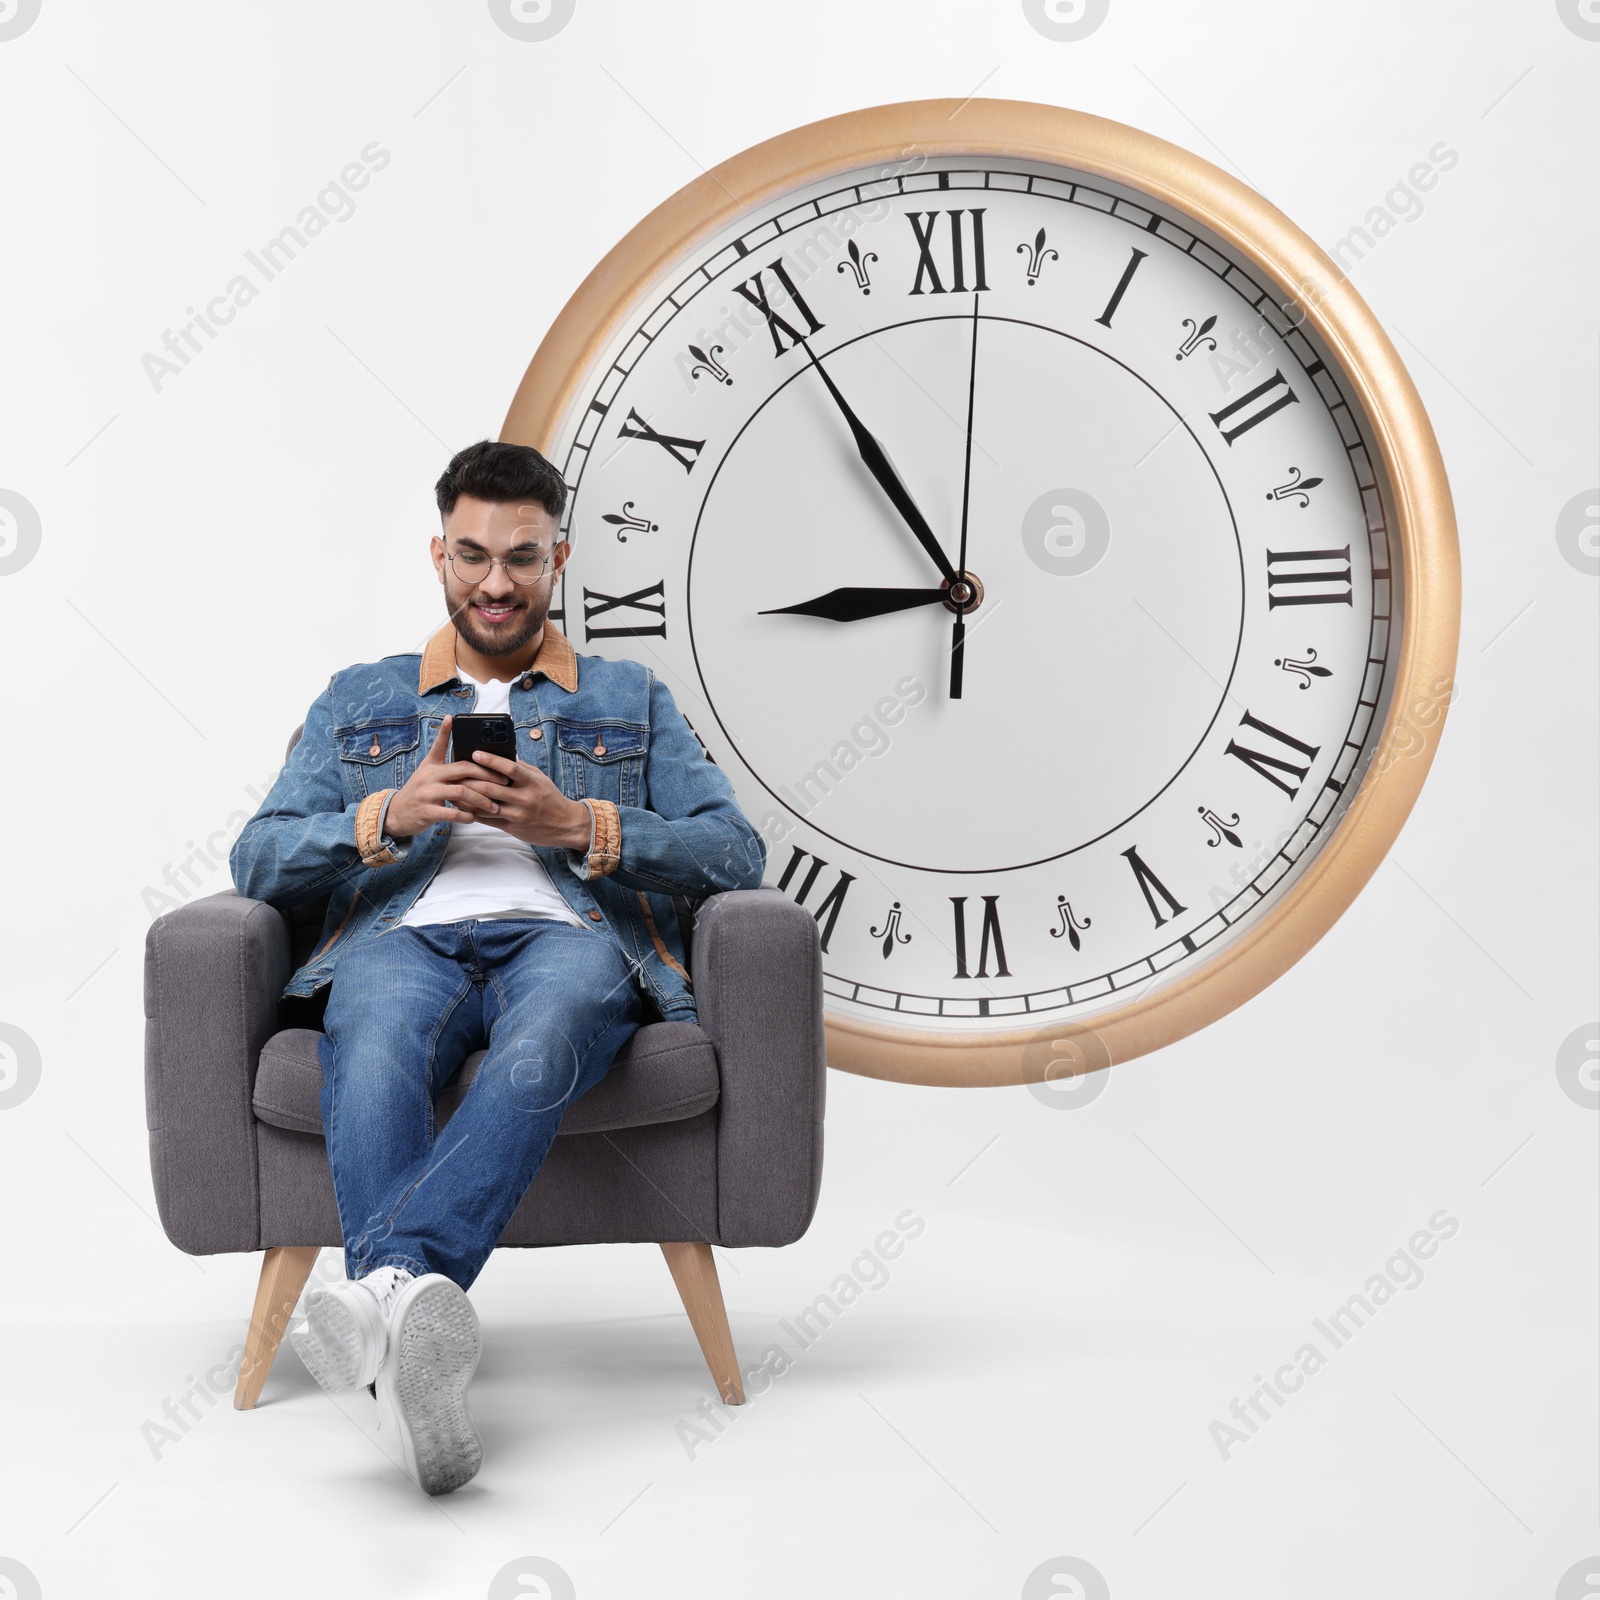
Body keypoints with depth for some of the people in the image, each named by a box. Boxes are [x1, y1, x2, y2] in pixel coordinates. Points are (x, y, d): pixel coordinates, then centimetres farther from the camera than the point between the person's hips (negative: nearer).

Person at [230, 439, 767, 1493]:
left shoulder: (634, 699, 26)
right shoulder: (360, 700, 29)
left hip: (567, 932, 0)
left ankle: (385, 1285, -57)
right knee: (375, 1051, -39)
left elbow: (737, 854, 11)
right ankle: (415, 1319, -57)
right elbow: (260, 859, 16)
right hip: (403, 934, 1)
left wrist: (577, 825, -4)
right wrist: (391, 815, -3)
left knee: (542, 1042, -41)